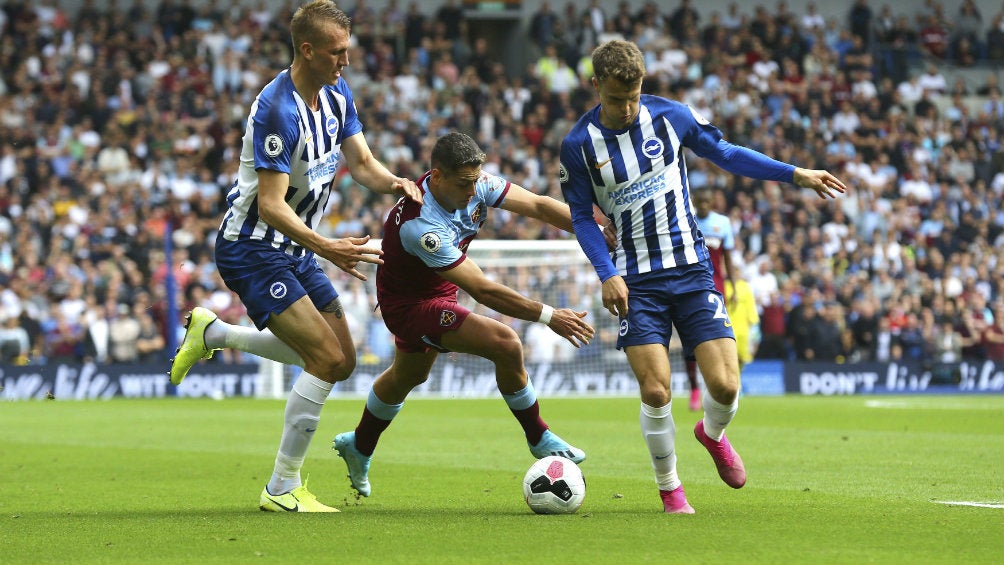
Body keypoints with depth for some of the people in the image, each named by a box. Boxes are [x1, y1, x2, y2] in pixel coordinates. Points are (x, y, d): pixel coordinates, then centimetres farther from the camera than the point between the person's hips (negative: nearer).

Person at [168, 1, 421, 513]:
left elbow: (360, 163, 7)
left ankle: (213, 333, 27)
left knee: (340, 359, 13)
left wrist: (394, 183, -15)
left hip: (294, 249, 9)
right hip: (253, 249, -9)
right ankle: (283, 489, -7)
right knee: (328, 358, -17)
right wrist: (326, 248, -37)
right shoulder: (277, 110, -25)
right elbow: (271, 205, -27)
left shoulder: (336, 92, 2)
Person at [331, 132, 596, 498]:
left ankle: (358, 448, 54)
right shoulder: (421, 226, -40)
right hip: (410, 303, -9)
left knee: (408, 375, 30)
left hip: (431, 290, 9)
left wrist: (597, 230, -26)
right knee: (505, 344, -22)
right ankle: (539, 441, -3)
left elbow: (538, 206, -15)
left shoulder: (474, 183, -20)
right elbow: (482, 291, -38)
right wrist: (548, 317, -38)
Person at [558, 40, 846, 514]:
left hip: (691, 268, 1)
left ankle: (713, 435, 28)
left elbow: (724, 153, 12)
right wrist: (607, 275, -10)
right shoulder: (578, 145, -5)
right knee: (655, 391, -13)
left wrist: (795, 174, 10)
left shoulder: (670, 116, -2)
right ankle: (669, 489, 10)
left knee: (724, 385, -9)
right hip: (636, 280, -1)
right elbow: (581, 216, 3)